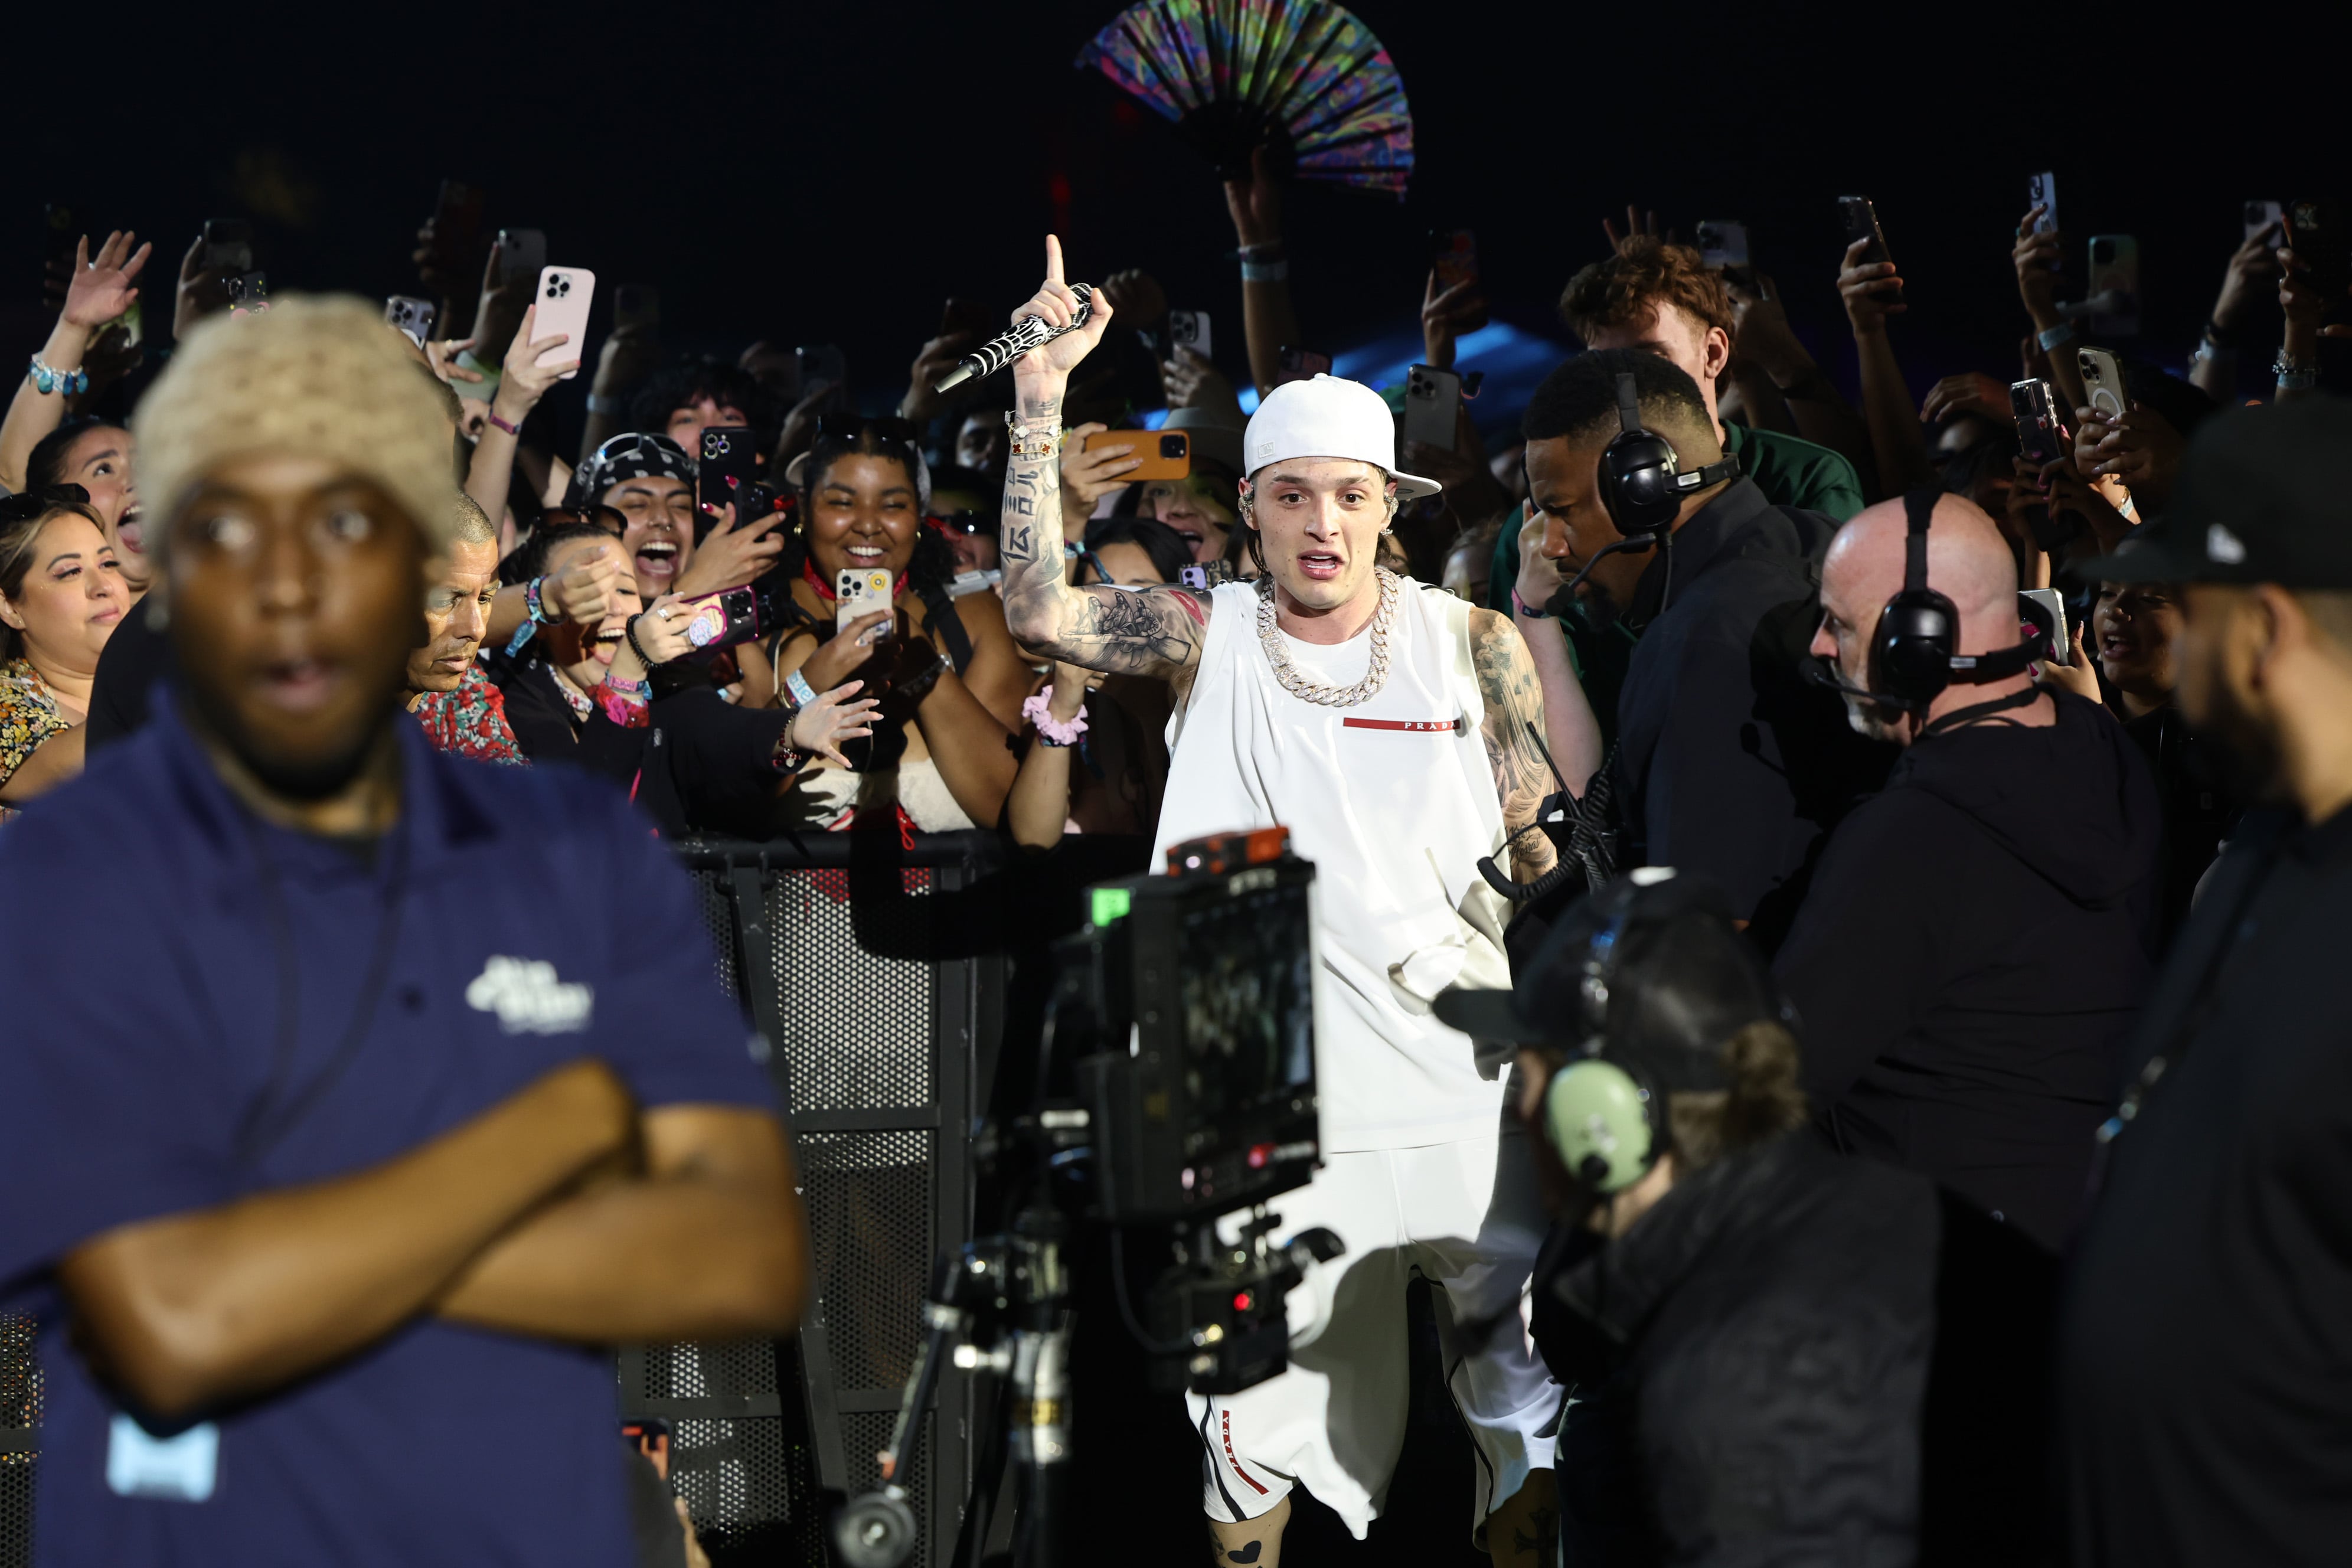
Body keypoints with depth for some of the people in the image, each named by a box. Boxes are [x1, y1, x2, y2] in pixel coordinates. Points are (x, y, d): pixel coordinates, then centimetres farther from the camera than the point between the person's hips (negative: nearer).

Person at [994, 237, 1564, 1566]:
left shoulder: (1472, 643, 3)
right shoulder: (1209, 637, 3)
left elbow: (1542, 856, 7)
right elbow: (1037, 608, -12)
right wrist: (1041, 398, -16)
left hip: (1463, 1092, 0)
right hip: (1275, 1094, 0)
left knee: (1531, 1393, 7)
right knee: (1261, 1414, 5)